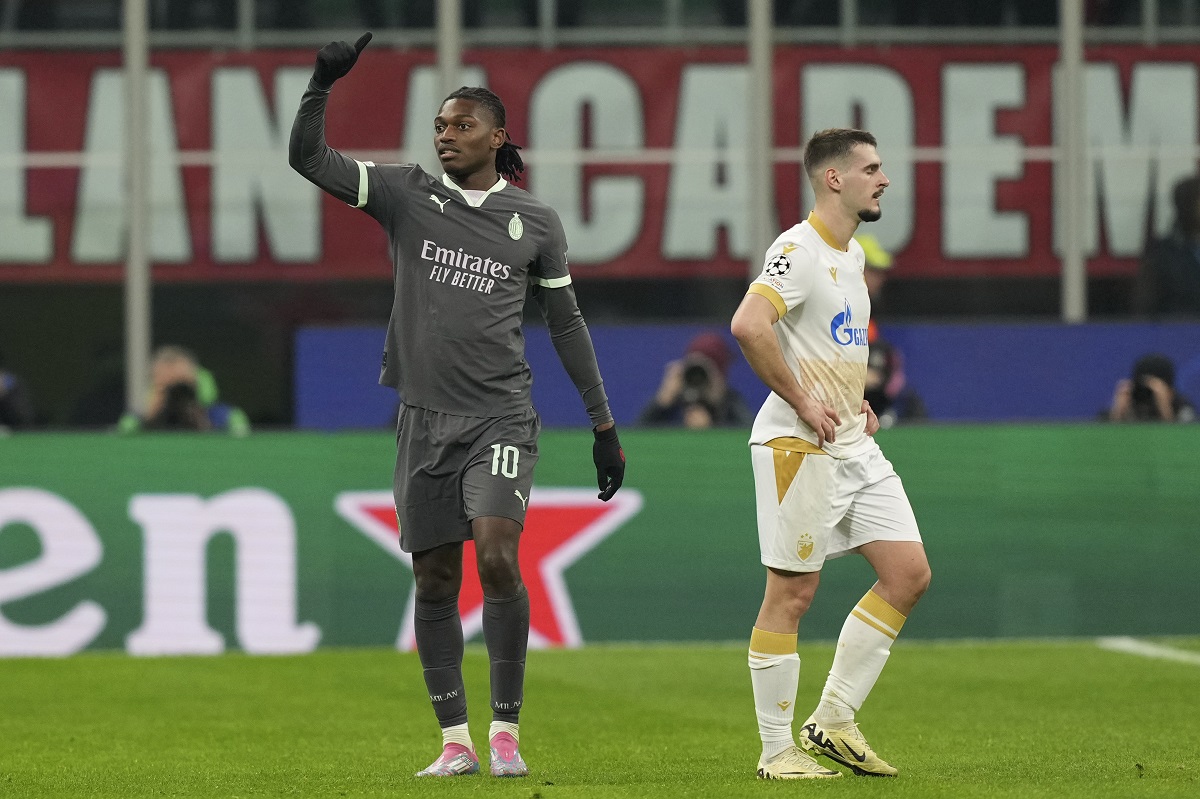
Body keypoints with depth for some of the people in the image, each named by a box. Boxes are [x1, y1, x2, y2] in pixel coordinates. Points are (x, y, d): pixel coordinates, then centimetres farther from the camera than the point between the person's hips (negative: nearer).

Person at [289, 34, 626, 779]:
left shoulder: (535, 221, 5)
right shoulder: (407, 194, 6)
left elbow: (566, 324, 12)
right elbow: (308, 158, -1)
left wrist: (604, 425, 11)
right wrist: (323, 84, -17)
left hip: (501, 417, -2)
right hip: (426, 418, 2)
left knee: (497, 555, -20)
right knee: (434, 580, 3)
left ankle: (507, 731, -9)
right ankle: (456, 742, 12)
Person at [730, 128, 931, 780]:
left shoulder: (852, 254, 16)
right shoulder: (799, 251, -14)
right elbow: (748, 325, -30)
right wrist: (802, 401, -23)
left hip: (854, 444, 9)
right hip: (798, 447, -9)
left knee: (908, 575, 4)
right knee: (791, 593, -4)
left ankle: (834, 720, 11)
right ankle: (777, 751, 3)